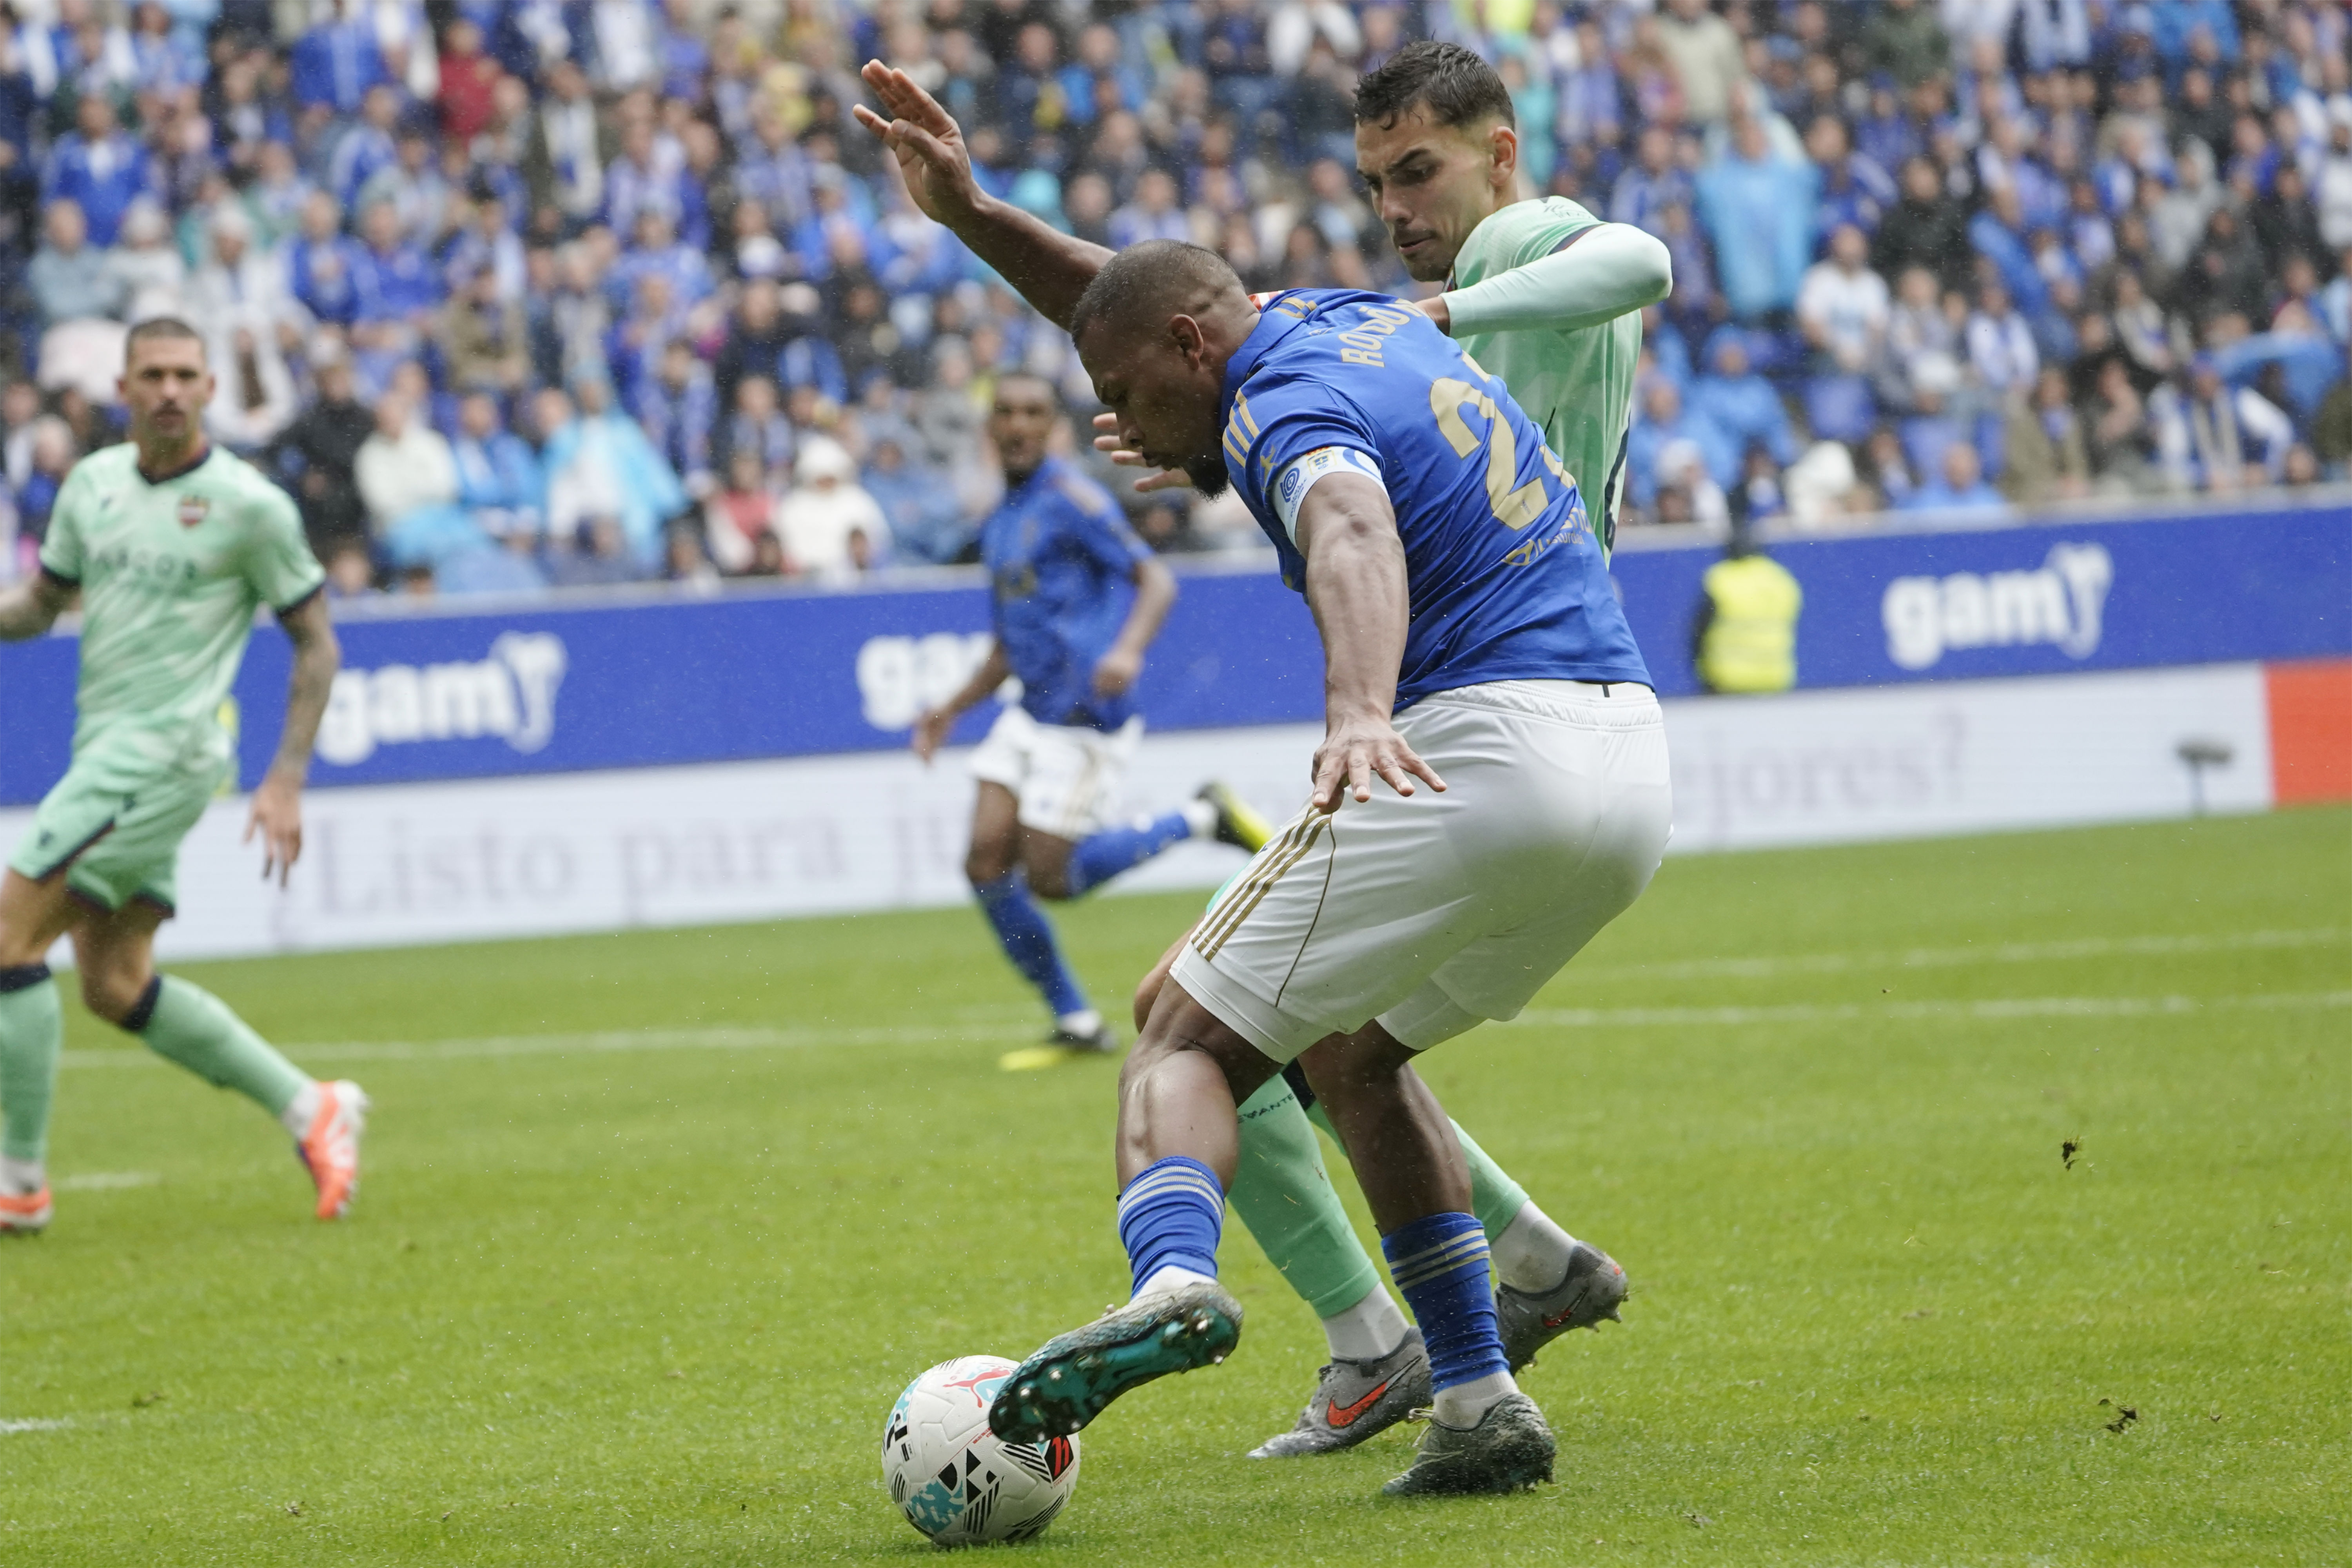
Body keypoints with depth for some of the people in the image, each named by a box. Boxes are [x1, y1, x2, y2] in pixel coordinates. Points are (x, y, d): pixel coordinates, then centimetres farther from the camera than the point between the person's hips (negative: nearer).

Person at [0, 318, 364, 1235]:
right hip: (109, 749, 8)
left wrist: (286, 780, -7)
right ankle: (309, 1109, 18)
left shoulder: (248, 505, -8)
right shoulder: (93, 482, 10)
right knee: (115, 985, 8)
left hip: (163, 749, -8)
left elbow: (315, 642, -2)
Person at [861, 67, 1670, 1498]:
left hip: (1480, 749, -9)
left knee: (1189, 1044, -5)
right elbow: (1136, 305, 37)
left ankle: (1173, 1279, -37)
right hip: (1632, 759, 9)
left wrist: (1358, 710, -51)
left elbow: (1355, 538, -33)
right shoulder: (1355, 318, 20)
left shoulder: (1287, 407, -9)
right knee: (1354, 1049, 25)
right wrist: (974, 216, 27)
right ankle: (1480, 1408, 13)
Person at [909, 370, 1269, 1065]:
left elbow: (1156, 579, -18)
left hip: (1087, 715, -8)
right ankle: (1077, 1025, 8)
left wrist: (1129, 648, -35)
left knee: (1048, 876, -8)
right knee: (987, 862, -2)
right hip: (1032, 713, 8)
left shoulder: (1071, 499, -10)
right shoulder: (1000, 525, 17)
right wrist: (953, 710, 16)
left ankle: (1203, 819, 7)